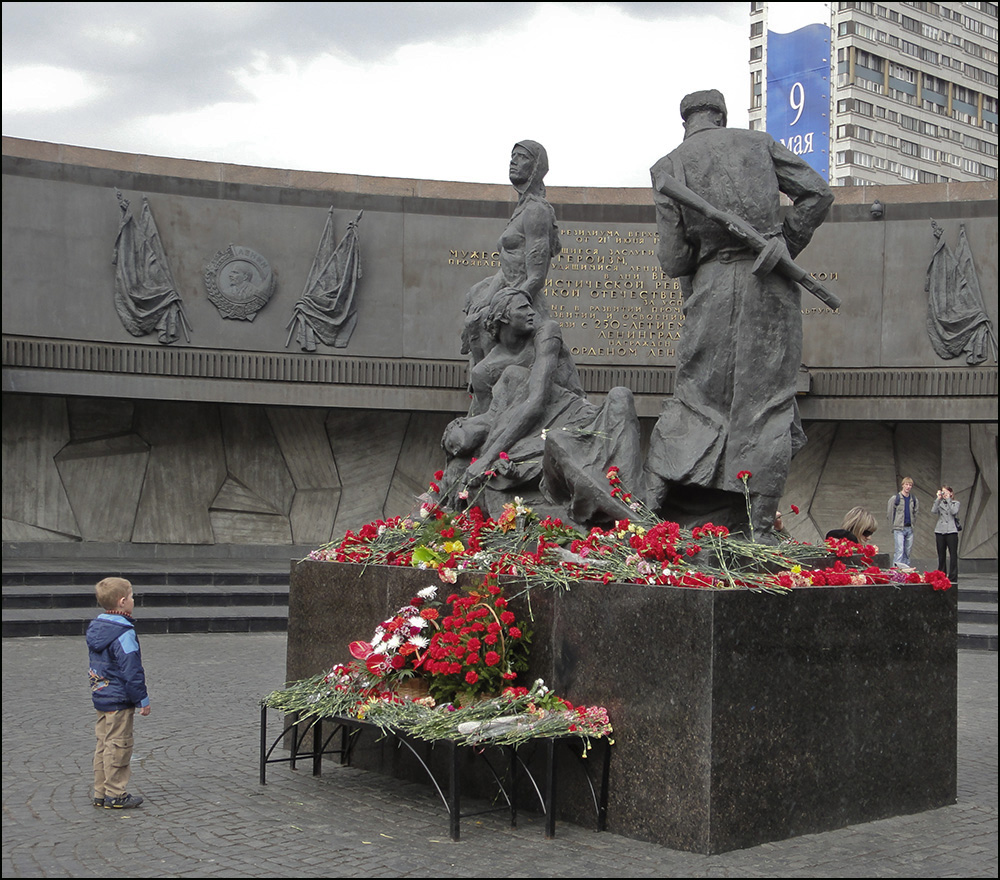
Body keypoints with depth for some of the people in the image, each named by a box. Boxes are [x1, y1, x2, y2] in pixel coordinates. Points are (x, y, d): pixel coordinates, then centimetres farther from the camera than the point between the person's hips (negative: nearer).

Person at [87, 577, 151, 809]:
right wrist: (143, 699, -12)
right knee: (118, 746, -1)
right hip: (119, 701, -9)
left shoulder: (95, 627, 8)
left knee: (103, 745, 14)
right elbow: (131, 671, -20)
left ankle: (101, 793, 21)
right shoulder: (123, 633, -20)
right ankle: (115, 795, 5)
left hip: (100, 698, 9)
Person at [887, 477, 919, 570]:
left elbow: (916, 512, 24)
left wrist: (913, 522, 15)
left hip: (910, 529, 5)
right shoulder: (895, 498, -4)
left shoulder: (914, 499, 11)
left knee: (907, 552, 9)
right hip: (899, 529, -5)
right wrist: (895, 523, 3)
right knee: (899, 551, -14)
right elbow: (889, 513, 0)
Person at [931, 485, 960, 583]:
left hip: (951, 531, -3)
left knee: (953, 555, -5)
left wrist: (948, 499, -7)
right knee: (941, 555, 7)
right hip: (940, 531, 3)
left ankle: (953, 577, -3)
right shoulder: (939, 502, 14)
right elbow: (933, 511, -5)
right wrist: (938, 498, -3)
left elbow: (954, 511, -13)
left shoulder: (956, 503, 7)